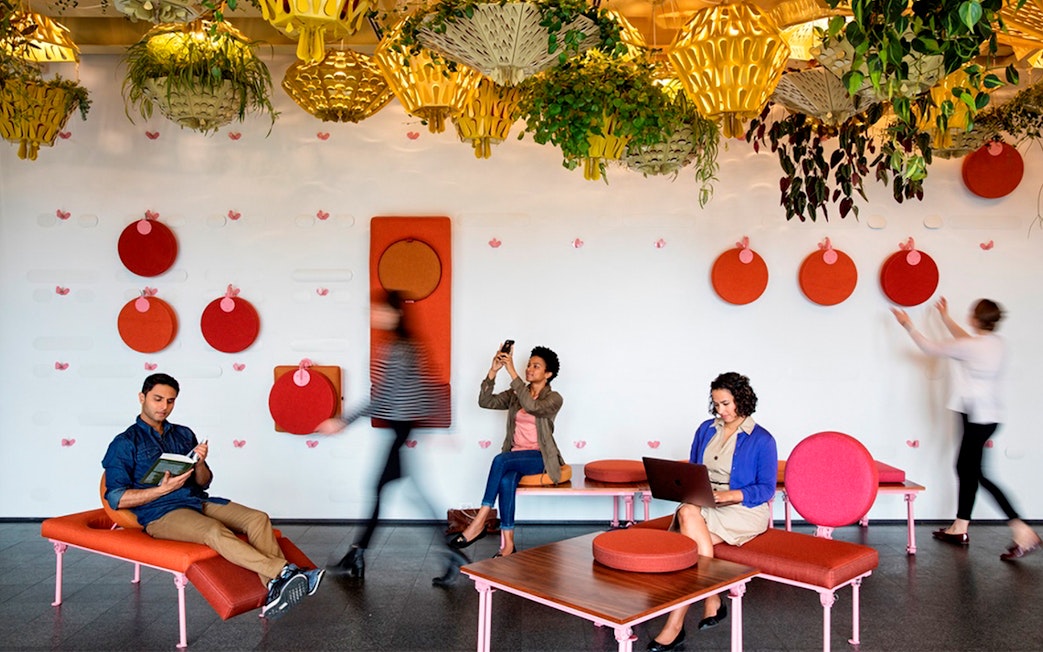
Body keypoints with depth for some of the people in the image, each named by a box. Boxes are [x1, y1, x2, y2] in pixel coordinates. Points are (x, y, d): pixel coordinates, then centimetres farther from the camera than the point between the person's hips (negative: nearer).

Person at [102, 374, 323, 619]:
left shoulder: (184, 434, 19)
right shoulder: (125, 443, 4)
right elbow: (116, 498, -5)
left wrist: (200, 464, -4)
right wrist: (163, 489, -16)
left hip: (199, 501, 6)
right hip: (160, 514, -6)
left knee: (258, 518, -20)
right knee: (215, 531, -36)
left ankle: (274, 590, -36)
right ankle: (283, 571, -44)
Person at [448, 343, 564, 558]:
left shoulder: (554, 398, -2)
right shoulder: (515, 394, 13)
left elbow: (532, 407, -25)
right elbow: (485, 402, -1)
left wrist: (512, 372, -27)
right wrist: (493, 370, -13)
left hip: (540, 458, -4)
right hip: (515, 456, 4)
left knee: (501, 460, -32)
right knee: (506, 480, -31)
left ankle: (479, 522, -29)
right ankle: (508, 543, -32)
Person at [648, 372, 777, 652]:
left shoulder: (762, 440, 0)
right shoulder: (706, 429, 16)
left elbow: (766, 489, -4)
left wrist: (730, 495, -20)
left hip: (742, 509, -5)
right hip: (701, 504, 5)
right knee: (687, 513, -35)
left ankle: (675, 625, -26)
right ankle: (712, 600, -20)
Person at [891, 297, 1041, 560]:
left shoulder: (971, 347, -19)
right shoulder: (996, 343, 5)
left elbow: (931, 348, -8)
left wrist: (908, 325, 4)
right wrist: (945, 317, 34)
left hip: (979, 418, -9)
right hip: (988, 415, 9)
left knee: (977, 474, -6)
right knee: (966, 468, 15)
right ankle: (960, 528, 23)